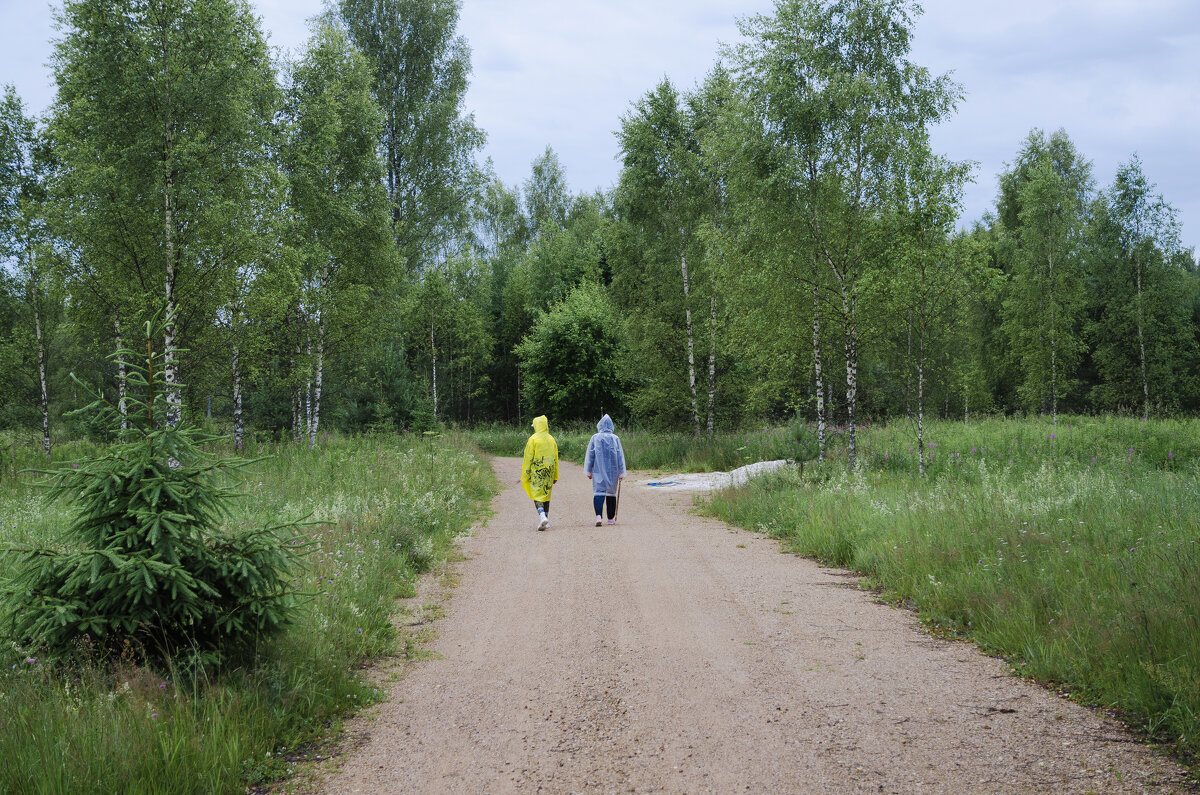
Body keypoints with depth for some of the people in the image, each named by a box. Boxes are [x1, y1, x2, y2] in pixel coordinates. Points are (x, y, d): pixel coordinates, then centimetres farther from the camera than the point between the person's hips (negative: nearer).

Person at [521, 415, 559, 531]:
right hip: (549, 473, 5)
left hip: (536, 472, -5)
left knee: (537, 494, -4)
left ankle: (542, 516, -27)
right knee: (546, 494, 14)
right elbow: (556, 459, 12)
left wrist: (525, 474, -2)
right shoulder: (551, 440, 8)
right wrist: (555, 476, 18)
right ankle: (546, 521, 18)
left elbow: (528, 458, -8)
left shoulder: (533, 439, -8)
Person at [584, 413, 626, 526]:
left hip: (598, 470, -1)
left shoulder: (595, 438, -2)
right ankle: (611, 518, 16)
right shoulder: (615, 438, -1)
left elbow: (590, 455, 1)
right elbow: (620, 456, 1)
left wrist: (588, 471, 8)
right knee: (611, 493, 11)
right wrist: (621, 473, 5)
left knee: (598, 492, -5)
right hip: (612, 471, 1)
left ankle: (599, 515, -24)